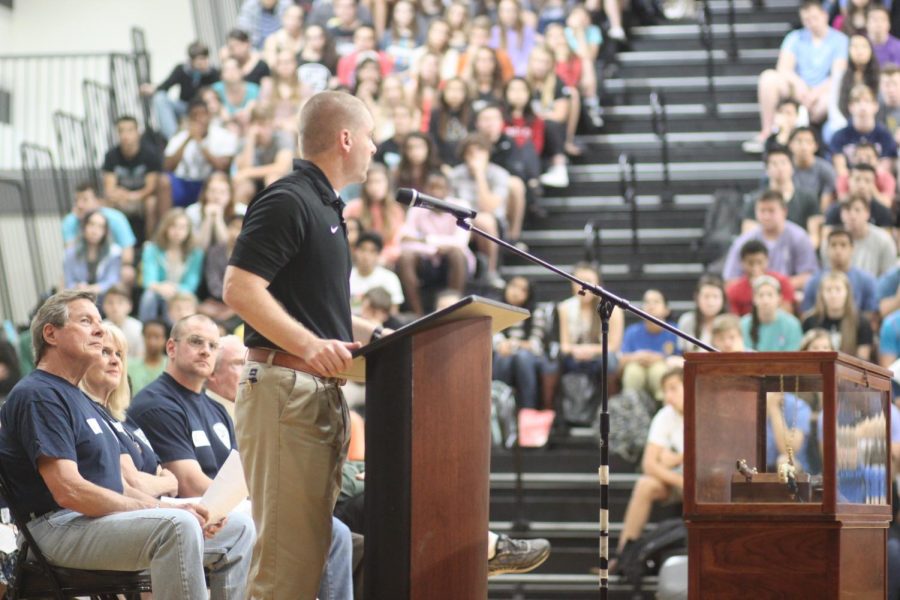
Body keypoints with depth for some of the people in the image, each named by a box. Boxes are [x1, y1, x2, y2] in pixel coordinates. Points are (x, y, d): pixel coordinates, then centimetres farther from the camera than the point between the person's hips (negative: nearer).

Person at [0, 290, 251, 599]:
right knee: (178, 526, -34)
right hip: (60, 526, -10)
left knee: (238, 532, 4)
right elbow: (68, 491, -20)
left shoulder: (81, 400, 25)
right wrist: (160, 508, -17)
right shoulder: (38, 396, -9)